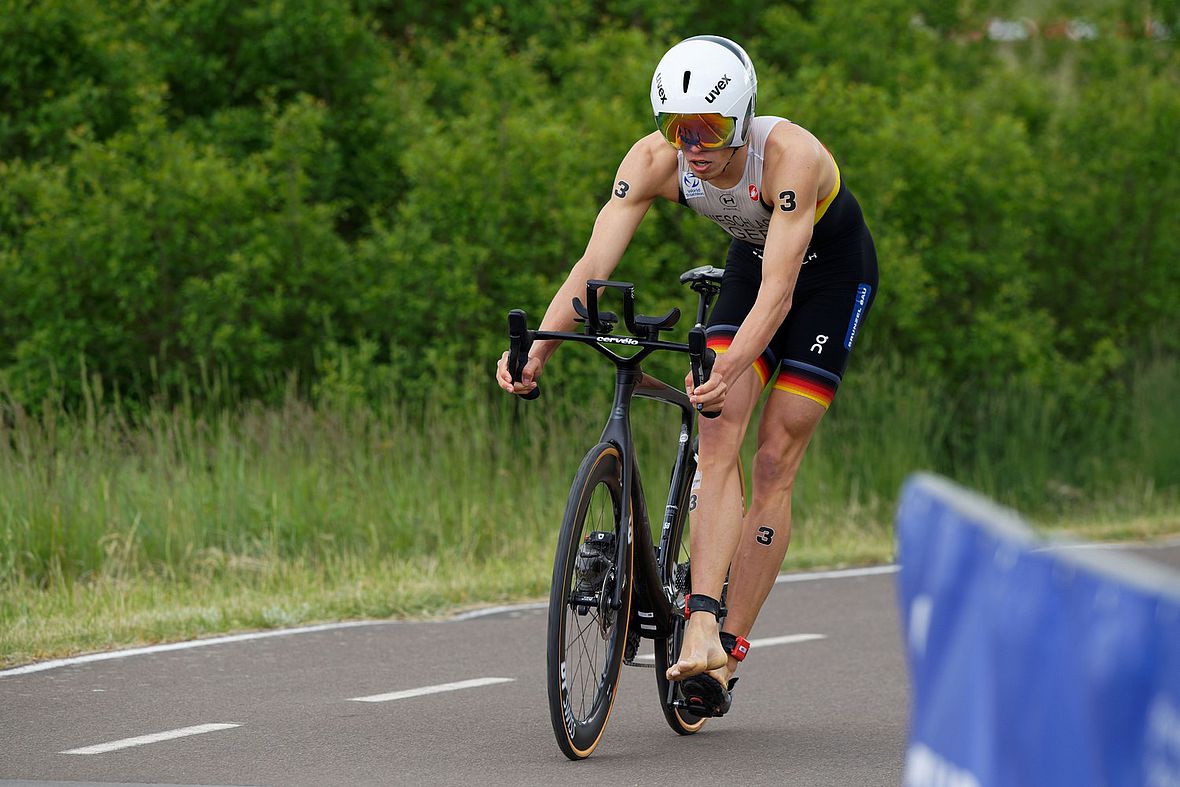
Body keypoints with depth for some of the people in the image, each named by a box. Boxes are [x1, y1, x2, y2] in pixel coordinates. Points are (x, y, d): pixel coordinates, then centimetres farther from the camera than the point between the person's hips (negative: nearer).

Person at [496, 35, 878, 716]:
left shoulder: (790, 154, -38)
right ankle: (703, 629, -24)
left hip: (834, 271, -4)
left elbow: (778, 292, -43)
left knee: (775, 462, -9)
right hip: (752, 259, 4)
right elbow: (593, 264, -30)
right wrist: (537, 351, -45)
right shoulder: (655, 159, -25)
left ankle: (728, 653, -4)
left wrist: (730, 369, -58)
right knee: (720, 438, -16)